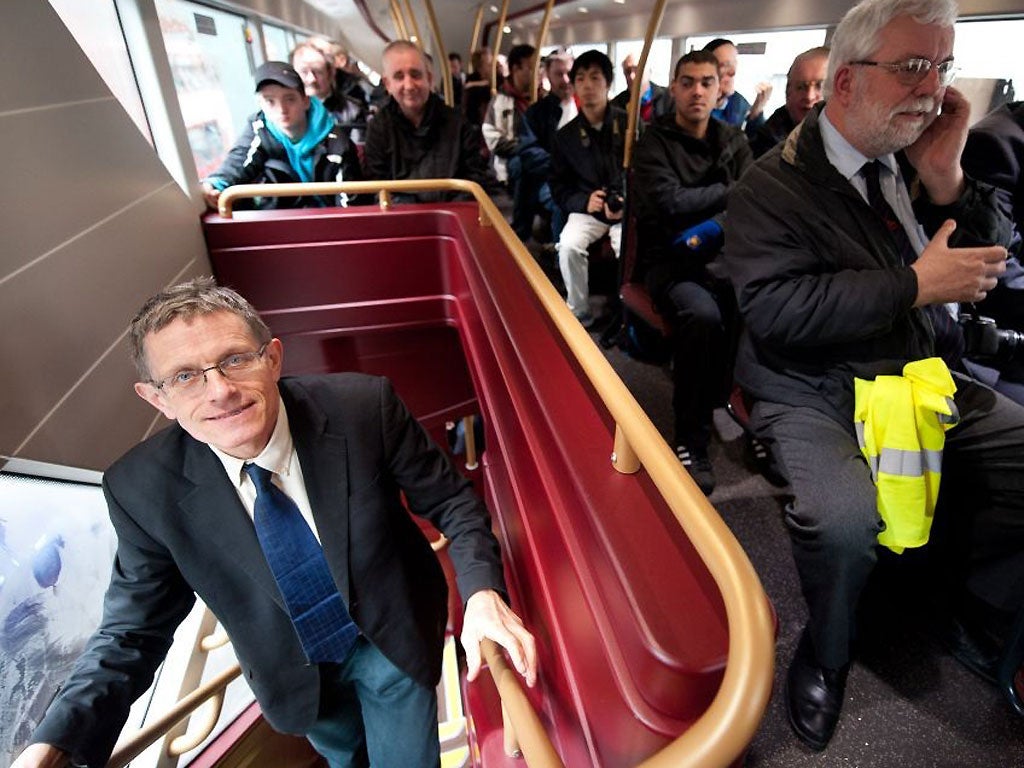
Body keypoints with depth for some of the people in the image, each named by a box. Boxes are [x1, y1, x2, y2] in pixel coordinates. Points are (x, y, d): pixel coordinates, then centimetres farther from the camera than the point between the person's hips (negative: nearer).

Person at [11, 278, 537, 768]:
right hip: (293, 672, 3)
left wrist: (482, 592, -32)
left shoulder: (365, 407, -28)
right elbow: (132, 632, -9)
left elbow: (450, 500, -18)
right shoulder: (143, 490, -21)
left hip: (395, 639, -2)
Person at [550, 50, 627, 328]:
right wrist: (584, 202, -13)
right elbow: (559, 187, 6)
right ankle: (579, 314, -9)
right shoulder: (566, 135, 4)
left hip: (628, 210, -1)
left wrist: (630, 205, -18)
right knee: (568, 246, -28)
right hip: (587, 210, 2)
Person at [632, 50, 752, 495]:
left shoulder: (734, 141, 17)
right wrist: (730, 192, -2)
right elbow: (670, 203, -13)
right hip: (670, 262, -4)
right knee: (703, 315, -35)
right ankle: (691, 442, -20)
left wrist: (710, 230, -15)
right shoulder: (654, 143, 3)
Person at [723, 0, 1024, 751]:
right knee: (845, 517, -31)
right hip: (817, 394, -6)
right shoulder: (773, 184, -10)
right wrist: (915, 286, -19)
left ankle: (961, 593, 21)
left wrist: (947, 181, -6)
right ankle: (826, 650, 3)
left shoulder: (916, 158, 9)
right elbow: (772, 305, -23)